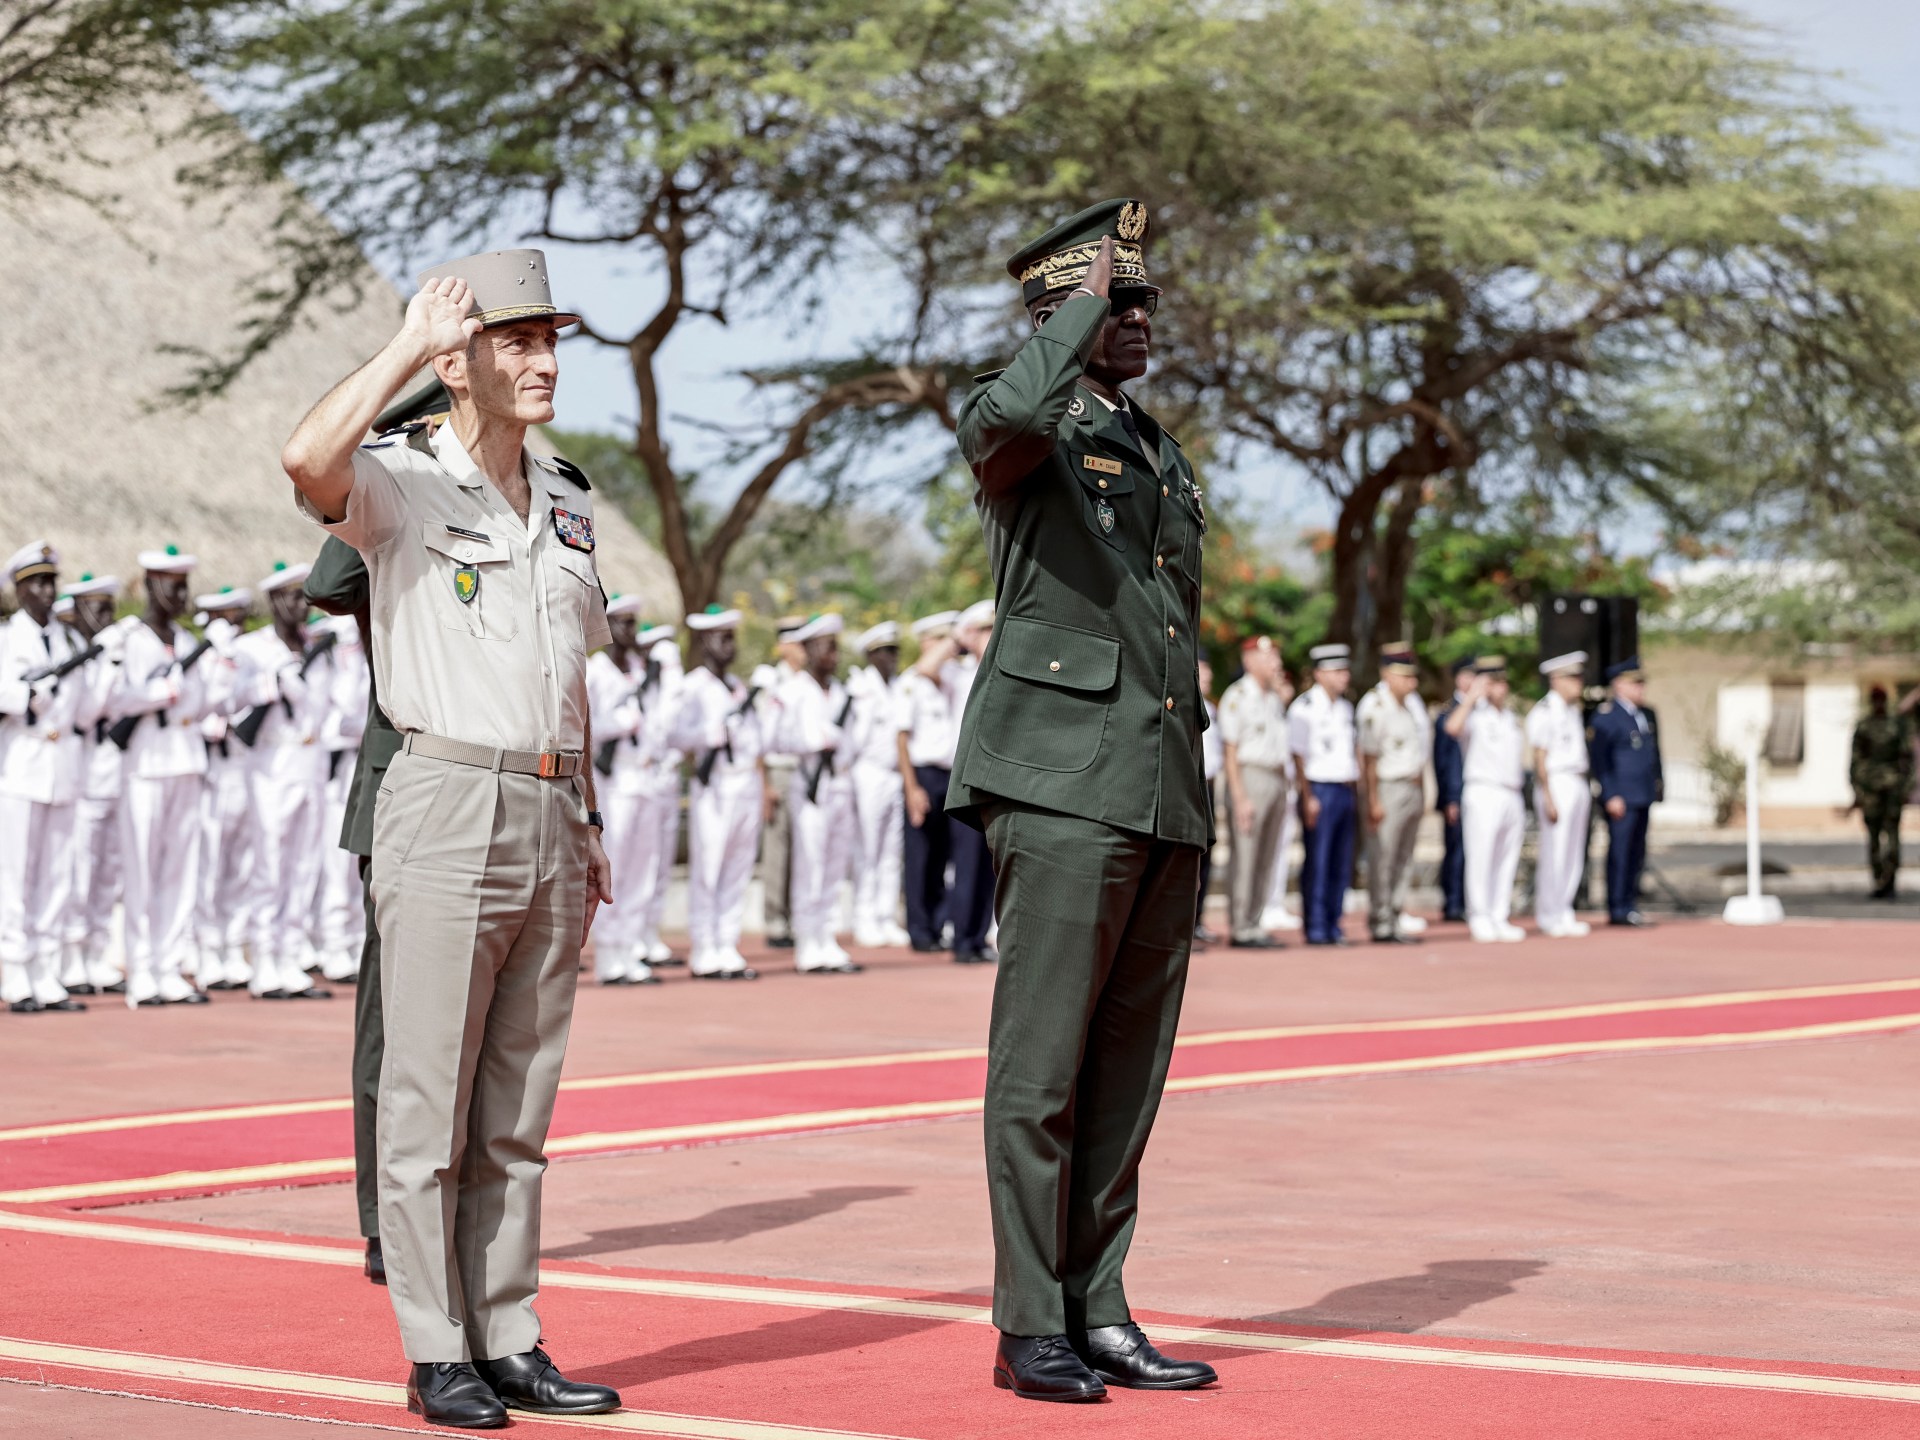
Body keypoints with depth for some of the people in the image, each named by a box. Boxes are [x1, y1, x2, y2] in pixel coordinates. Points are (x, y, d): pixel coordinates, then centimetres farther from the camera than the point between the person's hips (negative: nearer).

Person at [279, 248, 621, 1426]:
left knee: (518, 1110, 10)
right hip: (448, 806, -6)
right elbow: (309, 458, -27)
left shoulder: (568, 502, 16)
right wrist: (410, 346, -16)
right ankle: (439, 1355, 4)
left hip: (549, 818, 6)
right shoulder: (400, 484, -4)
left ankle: (510, 1340, 16)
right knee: (431, 1100, -2)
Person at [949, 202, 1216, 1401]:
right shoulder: (1022, 429, -1)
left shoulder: (1163, 453, 22)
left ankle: (1099, 1313, 14)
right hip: (1064, 784, -8)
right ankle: (1031, 1329, -1)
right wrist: (1088, 298, -14)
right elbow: (1013, 412, -29)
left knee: (1129, 1070, 8)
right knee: (1041, 1066, -5)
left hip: (1166, 796, 8)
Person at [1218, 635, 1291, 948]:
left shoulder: (1275, 698, 17)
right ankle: (1240, 930, -5)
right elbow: (1230, 750, -11)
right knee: (1244, 858, -7)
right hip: (1250, 777, -8)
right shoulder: (1237, 697, -6)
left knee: (1265, 860, 8)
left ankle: (1254, 925, 13)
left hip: (1277, 779, 8)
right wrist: (1239, 798, -16)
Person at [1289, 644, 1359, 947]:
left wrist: (1357, 778, 13)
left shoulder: (1346, 707, 15)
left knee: (1342, 865, 8)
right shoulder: (1305, 708, -8)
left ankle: (1333, 925, 14)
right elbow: (1298, 755, -10)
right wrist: (1308, 798, -13)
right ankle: (1316, 929, -3)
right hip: (1320, 792, -7)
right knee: (1317, 863, -6)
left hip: (1345, 791, 7)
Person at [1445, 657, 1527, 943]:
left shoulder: (1511, 719, 18)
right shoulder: (1474, 716, -4)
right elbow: (1453, 727, -27)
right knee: (1480, 859, -8)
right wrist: (1472, 697, -19)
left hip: (1512, 797, 7)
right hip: (1483, 793, -7)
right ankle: (1480, 920, -5)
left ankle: (1500, 918, 11)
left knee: (1507, 862, 7)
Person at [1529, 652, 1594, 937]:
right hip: (1557, 785, -8)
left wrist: (1586, 789, 15)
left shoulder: (1574, 711, 15)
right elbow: (1540, 759, -14)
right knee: (1555, 854, -6)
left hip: (1579, 785, 8)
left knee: (1574, 855, 10)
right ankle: (1551, 917, 0)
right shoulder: (1543, 713, -11)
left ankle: (1564, 913, 17)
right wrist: (1548, 799, -18)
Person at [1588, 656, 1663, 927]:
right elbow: (1598, 759, -11)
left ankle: (1630, 905, 15)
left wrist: (1658, 781, 14)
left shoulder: (1648, 716, 16)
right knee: (1620, 851, -6)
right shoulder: (1605, 716, -8)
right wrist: (1611, 796, -16)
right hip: (1621, 798, -8)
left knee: (1637, 854, 10)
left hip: (1644, 796, 8)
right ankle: (1617, 910, -3)